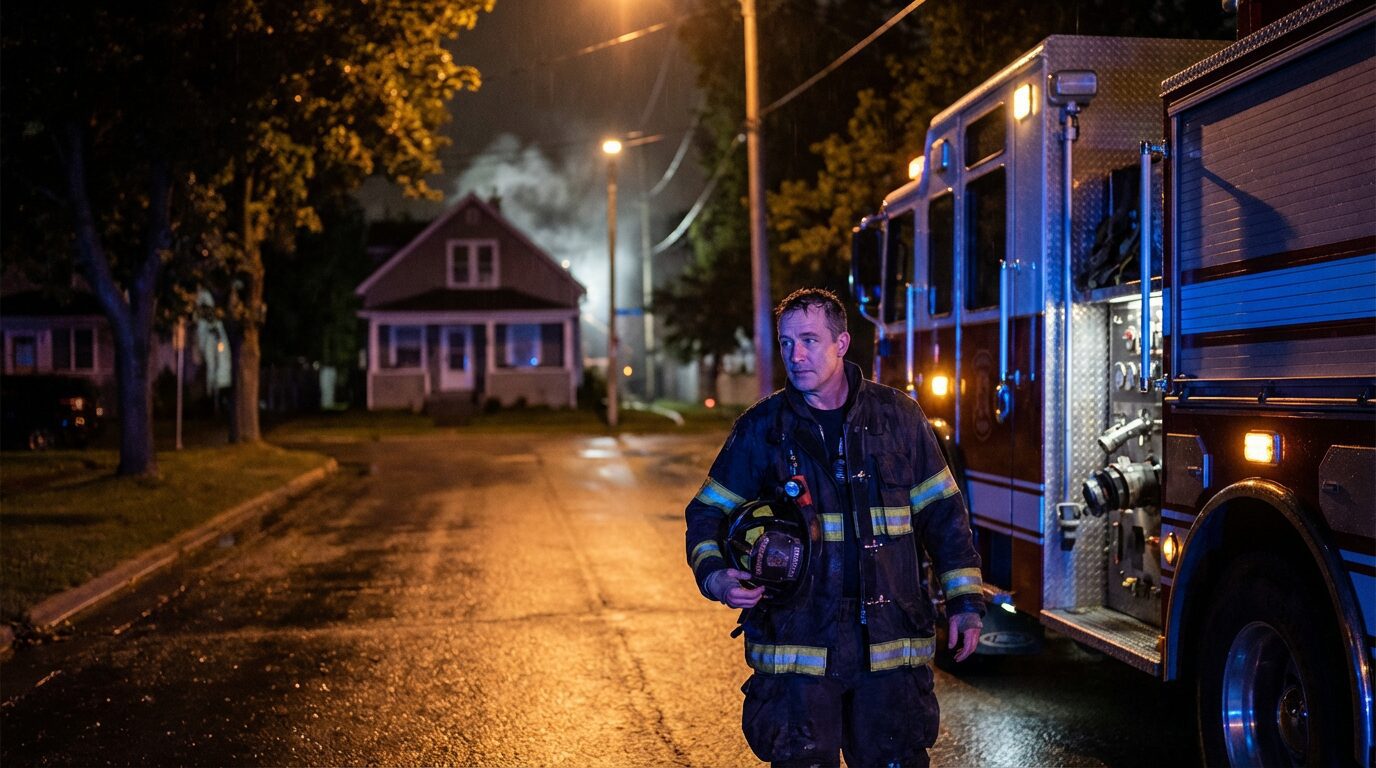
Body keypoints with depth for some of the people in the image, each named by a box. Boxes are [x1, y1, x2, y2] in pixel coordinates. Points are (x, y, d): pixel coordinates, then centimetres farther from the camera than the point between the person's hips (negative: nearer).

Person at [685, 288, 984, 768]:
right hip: (797, 641, -1)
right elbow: (708, 513, 7)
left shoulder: (898, 416, 4)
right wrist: (714, 575, -12)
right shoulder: (761, 427, 2)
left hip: (890, 644, 1)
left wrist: (964, 602, 6)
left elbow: (942, 512, 10)